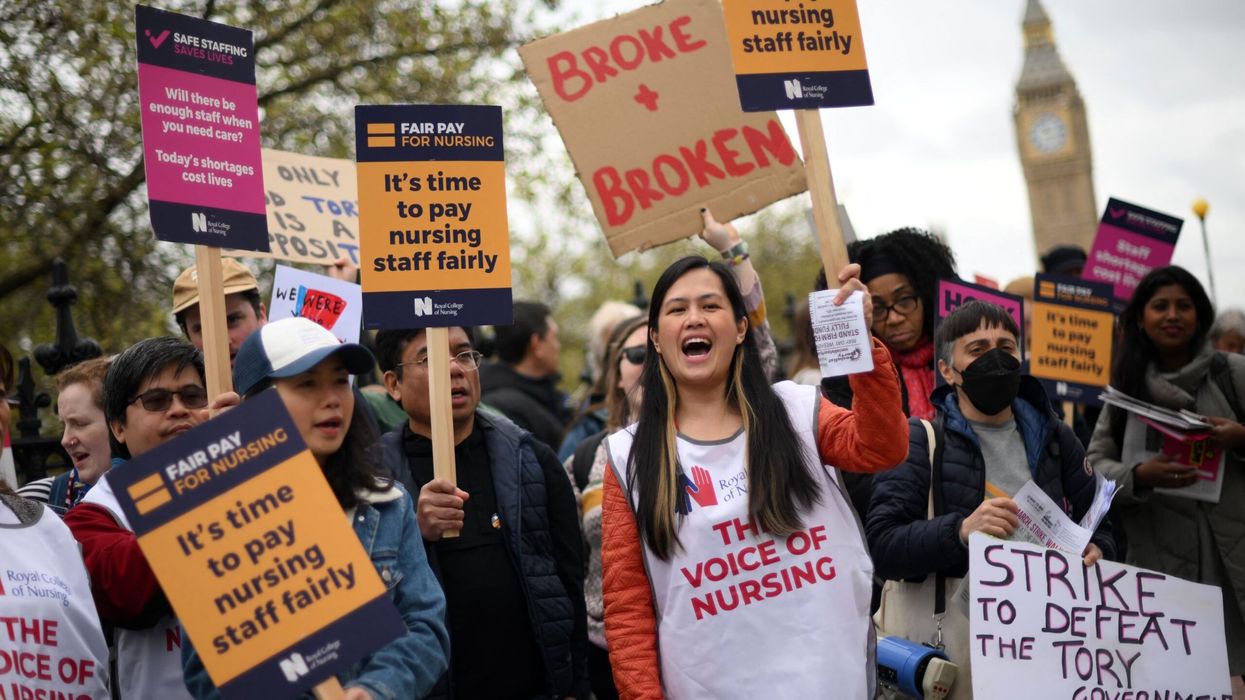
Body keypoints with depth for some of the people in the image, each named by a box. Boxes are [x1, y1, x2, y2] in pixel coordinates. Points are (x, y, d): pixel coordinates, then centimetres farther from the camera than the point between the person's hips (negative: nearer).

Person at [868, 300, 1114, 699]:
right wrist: (960, 531, -29)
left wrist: (1095, 553, -7)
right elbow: (882, 546, -14)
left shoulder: (1053, 438, 11)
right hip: (947, 646, -4)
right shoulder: (919, 441, -4)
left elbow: (1100, 527, 16)